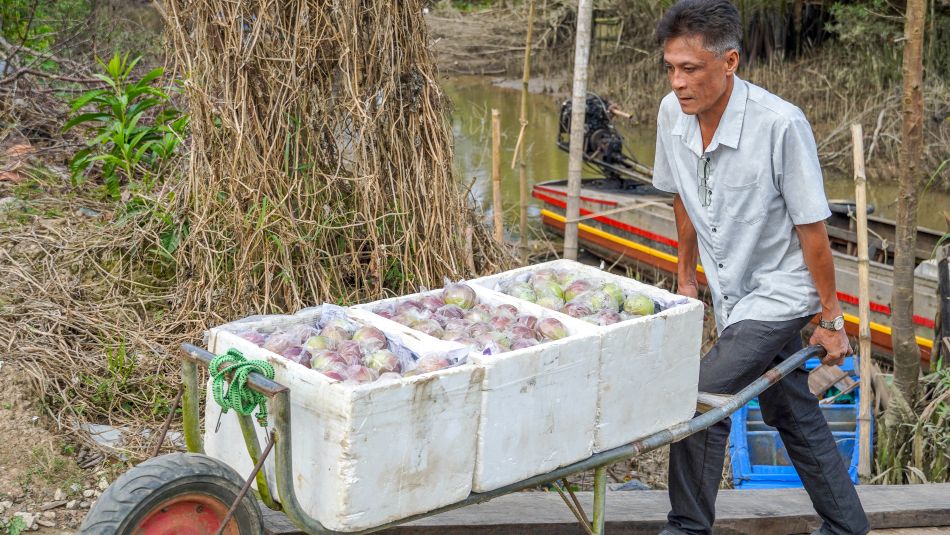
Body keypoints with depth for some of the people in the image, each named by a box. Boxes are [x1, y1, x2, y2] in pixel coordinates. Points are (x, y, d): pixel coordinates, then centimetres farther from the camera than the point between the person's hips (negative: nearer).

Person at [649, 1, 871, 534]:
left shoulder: (781, 124, -26)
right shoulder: (673, 114, -8)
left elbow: (811, 227, -19)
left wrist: (832, 318, -12)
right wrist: (686, 277, 17)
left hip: (779, 293, -7)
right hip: (733, 293, 7)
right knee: (794, 414, 17)